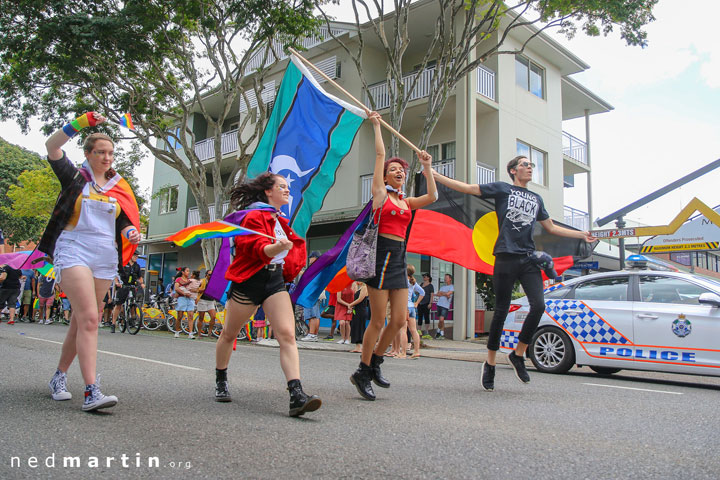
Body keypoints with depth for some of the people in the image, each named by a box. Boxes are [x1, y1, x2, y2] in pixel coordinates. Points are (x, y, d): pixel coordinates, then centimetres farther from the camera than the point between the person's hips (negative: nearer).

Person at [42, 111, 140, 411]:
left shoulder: (119, 188, 15)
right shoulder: (75, 177, 6)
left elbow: (128, 221, 18)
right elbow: (52, 147, -6)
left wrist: (132, 232, -5)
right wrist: (81, 122, -15)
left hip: (105, 258, 5)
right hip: (74, 251, -4)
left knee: (80, 321, 10)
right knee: (89, 319, -19)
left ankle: (59, 377, 27)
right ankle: (91, 392, -23)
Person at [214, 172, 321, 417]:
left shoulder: (280, 221, 15)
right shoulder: (254, 216, -9)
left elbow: (297, 244, 26)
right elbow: (257, 248, -24)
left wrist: (290, 269, 14)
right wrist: (276, 248, -43)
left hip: (276, 281, 6)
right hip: (250, 280, -5)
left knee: (287, 335, -13)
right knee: (229, 334, 13)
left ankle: (297, 396, -22)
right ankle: (220, 380, 37)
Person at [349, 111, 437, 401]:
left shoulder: (405, 201, 18)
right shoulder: (380, 192, 3)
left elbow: (432, 197, 9)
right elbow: (380, 153, 4)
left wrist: (427, 168, 16)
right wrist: (376, 125, 11)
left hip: (399, 258, 7)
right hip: (381, 255, -6)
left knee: (400, 320, 4)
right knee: (378, 321, -4)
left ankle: (374, 362, 23)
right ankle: (362, 373, 11)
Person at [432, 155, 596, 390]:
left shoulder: (536, 199, 23)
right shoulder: (502, 189, 8)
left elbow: (551, 228, 31)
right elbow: (467, 188, 3)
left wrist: (582, 235, 30)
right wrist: (436, 176, -3)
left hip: (528, 258, 5)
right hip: (506, 257, -4)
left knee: (538, 305, -13)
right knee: (502, 311, -2)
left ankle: (518, 354, 6)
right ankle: (490, 363, 11)